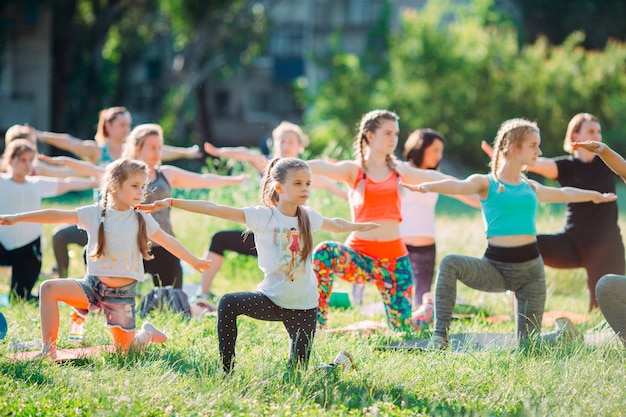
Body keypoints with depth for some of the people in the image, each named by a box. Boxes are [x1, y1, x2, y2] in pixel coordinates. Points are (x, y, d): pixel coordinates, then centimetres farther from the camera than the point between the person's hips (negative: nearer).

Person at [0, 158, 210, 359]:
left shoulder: (142, 219, -1)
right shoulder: (94, 213, -4)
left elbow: (168, 241, 10)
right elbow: (56, 216, -7)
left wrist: (194, 261, 15)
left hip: (123, 292, 0)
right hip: (93, 284, 0)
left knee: (125, 348, 0)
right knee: (49, 288, -23)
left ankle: (148, 334, 36)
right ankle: (48, 350, -17)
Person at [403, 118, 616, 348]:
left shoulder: (531, 188, 15)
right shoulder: (485, 183, -1)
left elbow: (565, 194, 35)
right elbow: (458, 186, -22)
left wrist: (596, 195, 52)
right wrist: (426, 187, -43)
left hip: (530, 268, 3)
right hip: (496, 266, -3)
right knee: (450, 264, -33)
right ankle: (440, 335, -30)